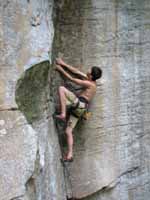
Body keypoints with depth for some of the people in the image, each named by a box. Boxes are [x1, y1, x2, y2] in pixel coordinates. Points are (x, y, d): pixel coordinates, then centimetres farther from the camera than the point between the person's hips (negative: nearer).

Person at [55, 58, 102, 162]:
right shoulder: (90, 80, 15)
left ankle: (63, 114, -23)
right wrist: (63, 64, 18)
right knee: (68, 131, 7)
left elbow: (71, 78, -6)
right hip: (79, 108, 9)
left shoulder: (89, 84, -10)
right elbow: (76, 71, 19)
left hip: (79, 103, -9)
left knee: (61, 88, -16)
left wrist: (61, 69, 3)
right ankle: (70, 155, 3)